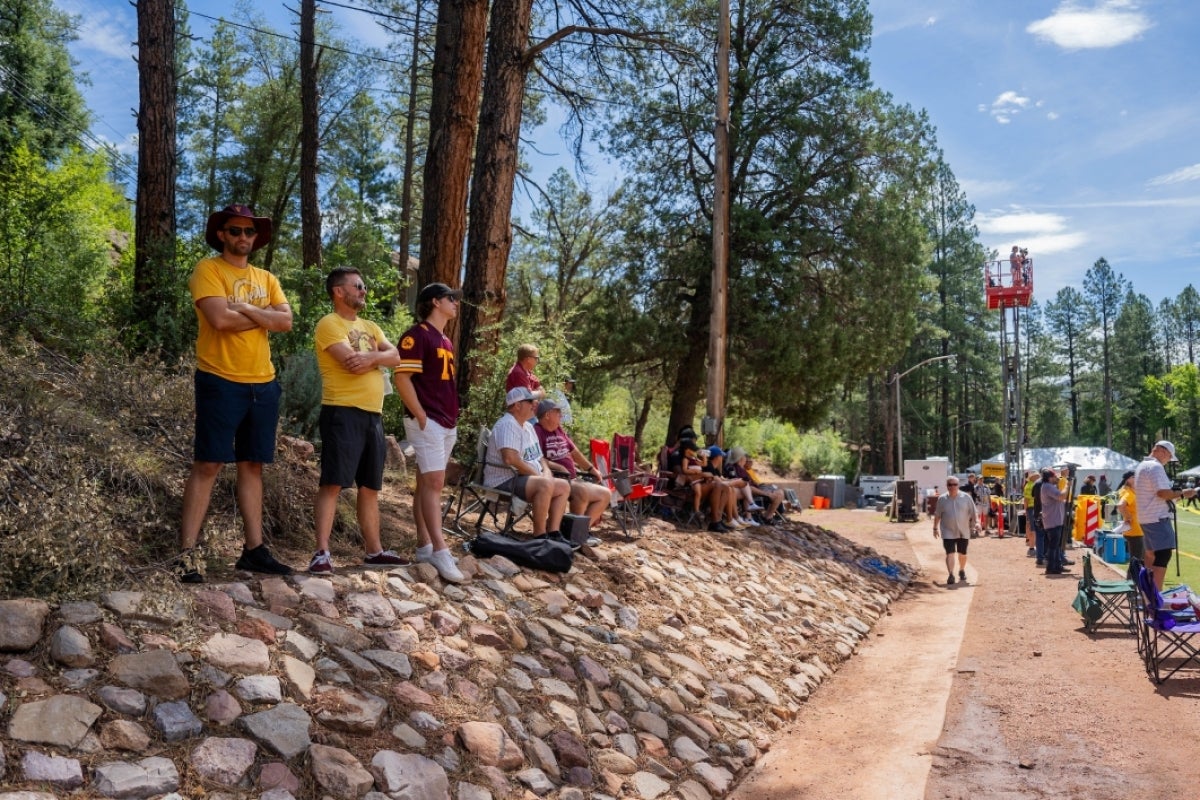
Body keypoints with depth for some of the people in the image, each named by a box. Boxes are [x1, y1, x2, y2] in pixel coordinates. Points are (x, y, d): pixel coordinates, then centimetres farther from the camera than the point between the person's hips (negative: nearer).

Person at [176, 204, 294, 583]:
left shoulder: (266, 279, 15)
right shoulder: (208, 269, -3)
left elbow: (286, 321, 0)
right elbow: (219, 318, -18)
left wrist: (243, 308, -12)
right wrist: (263, 316, -5)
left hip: (263, 384, 6)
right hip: (220, 381, -6)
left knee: (252, 465, 9)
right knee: (208, 464, -6)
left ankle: (254, 549, 15)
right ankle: (187, 553, -3)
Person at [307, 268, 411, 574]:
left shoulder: (370, 327, 21)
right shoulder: (329, 324, -4)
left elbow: (395, 357, 5)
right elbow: (352, 363, -17)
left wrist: (371, 356, -14)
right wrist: (378, 358, 0)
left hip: (373, 415, 8)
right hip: (343, 413, -8)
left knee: (370, 486, 12)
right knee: (333, 483, -10)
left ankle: (374, 550, 19)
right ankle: (322, 552, -10)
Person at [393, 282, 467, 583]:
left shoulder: (446, 341, 18)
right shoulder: (417, 335, -9)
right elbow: (401, 377, -16)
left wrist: (452, 418, 16)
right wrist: (421, 416, -17)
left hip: (447, 423, 9)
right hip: (427, 421, -9)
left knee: (427, 483, 10)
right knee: (434, 482, -13)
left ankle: (424, 547, 14)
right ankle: (440, 552, -15)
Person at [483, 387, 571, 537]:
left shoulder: (528, 427, 18)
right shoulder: (507, 424, -15)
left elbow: (539, 456, 25)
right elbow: (510, 458, -27)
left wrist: (546, 472, 3)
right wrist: (538, 475, -19)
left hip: (526, 478, 11)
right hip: (504, 481, -11)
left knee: (564, 486, 4)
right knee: (545, 485, -31)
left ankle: (553, 532, -4)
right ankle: (539, 535, -25)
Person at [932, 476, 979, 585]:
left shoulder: (966, 497, 0)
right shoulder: (942, 499, 1)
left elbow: (973, 512, 2)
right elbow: (937, 515, 9)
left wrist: (976, 522, -13)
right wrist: (935, 528, 11)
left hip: (963, 531, 1)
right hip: (948, 532, -1)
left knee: (962, 553, 13)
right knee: (950, 553, -12)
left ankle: (962, 571, 37)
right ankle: (950, 575, -15)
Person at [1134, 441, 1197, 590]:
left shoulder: (1141, 466, 16)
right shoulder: (1156, 467, -16)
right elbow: (1163, 493, -23)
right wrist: (1182, 493, -10)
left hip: (1145, 518, 10)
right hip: (1158, 518, -10)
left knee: (1151, 555, 17)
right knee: (1163, 555, -12)